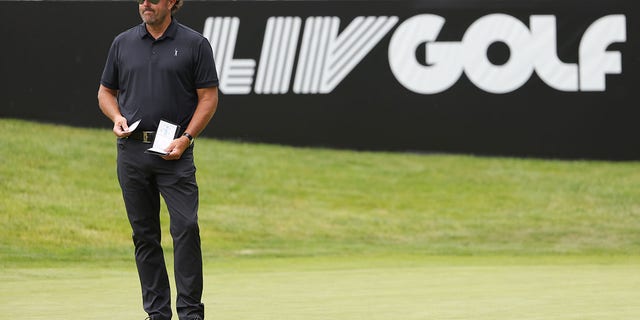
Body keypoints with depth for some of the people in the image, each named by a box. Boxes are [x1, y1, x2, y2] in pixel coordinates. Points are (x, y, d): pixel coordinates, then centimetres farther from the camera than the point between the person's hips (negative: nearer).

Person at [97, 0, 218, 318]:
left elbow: (208, 97, 0)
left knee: (186, 227, -13)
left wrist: (186, 138, -12)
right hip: (132, 149, 3)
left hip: (174, 151, -3)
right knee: (144, 234, 6)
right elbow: (106, 92, 18)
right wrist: (117, 118, -3)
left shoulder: (194, 44, 0)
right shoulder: (122, 43, 10)